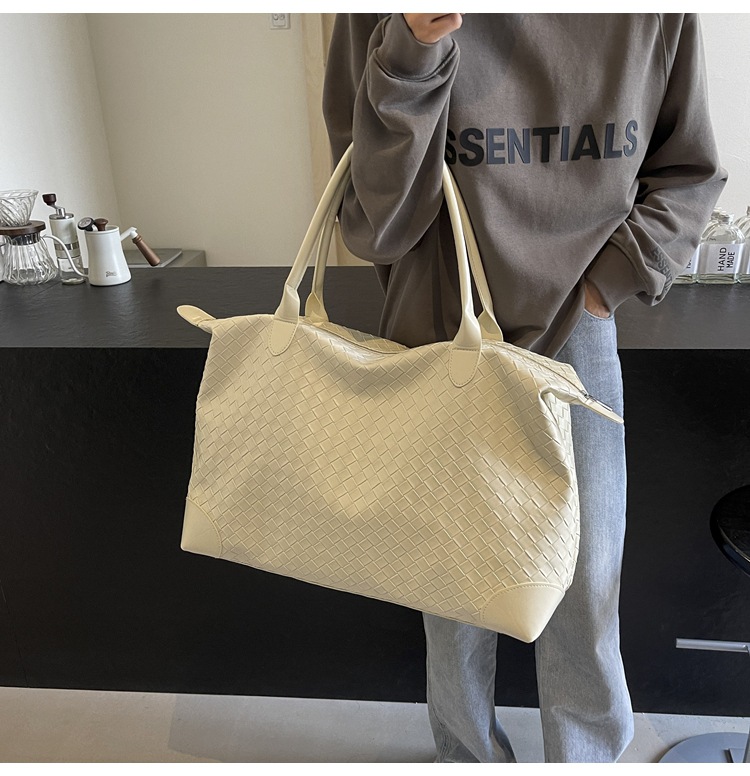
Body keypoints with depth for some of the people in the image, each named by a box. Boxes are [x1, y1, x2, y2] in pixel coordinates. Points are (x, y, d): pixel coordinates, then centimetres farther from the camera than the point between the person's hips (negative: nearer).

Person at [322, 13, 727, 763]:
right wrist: (413, 61, -25)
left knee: (586, 607, 11)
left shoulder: (658, 17, -4)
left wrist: (615, 275, -7)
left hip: (577, 344, 1)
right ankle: (468, 755, 47)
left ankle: (591, 756, 43)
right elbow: (374, 225, -13)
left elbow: (689, 174, 9)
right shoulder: (384, 22, -9)